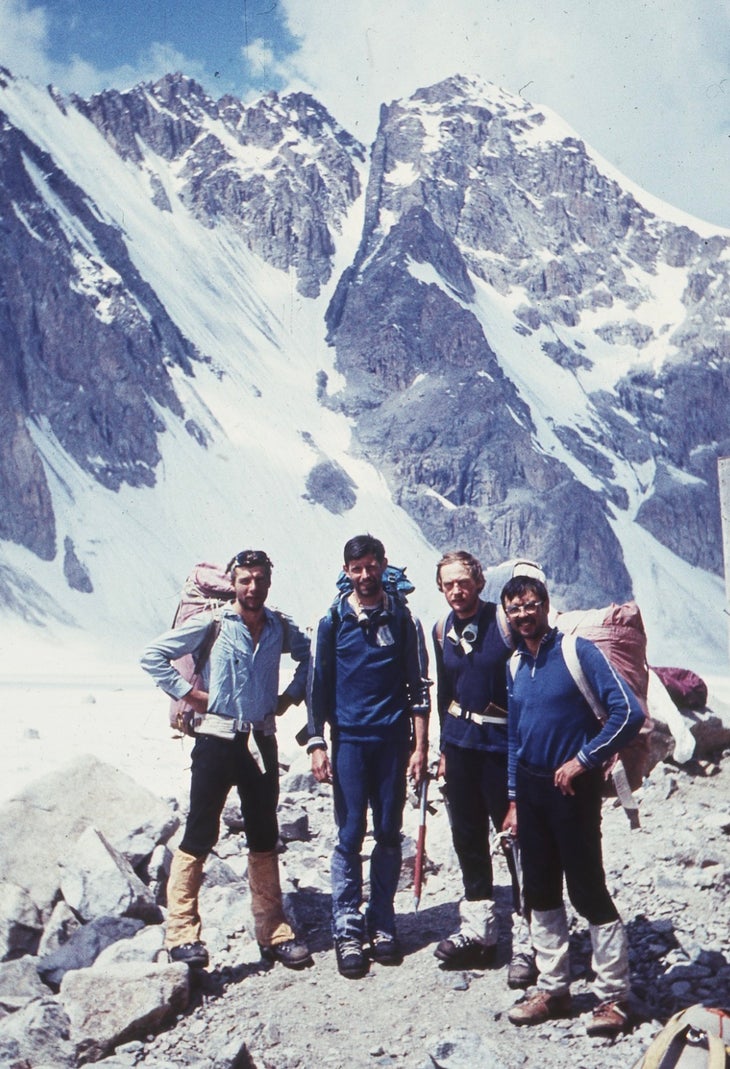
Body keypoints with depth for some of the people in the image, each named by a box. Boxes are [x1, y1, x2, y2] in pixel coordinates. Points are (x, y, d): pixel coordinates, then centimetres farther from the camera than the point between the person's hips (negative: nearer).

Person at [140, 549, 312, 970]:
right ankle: (182, 933, 8)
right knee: (200, 836, -1)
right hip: (217, 740, -4)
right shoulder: (211, 623, -6)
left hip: (261, 741, 4)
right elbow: (154, 655, -5)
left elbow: (310, 656, 25)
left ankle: (274, 932, 20)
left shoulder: (281, 628, 6)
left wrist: (292, 696, 12)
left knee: (265, 839, 11)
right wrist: (189, 693, -9)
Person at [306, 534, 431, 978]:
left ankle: (382, 924, 18)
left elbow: (419, 686, 4)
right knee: (350, 836, -1)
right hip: (349, 741, -1)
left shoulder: (403, 619, 2)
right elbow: (318, 686, 5)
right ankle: (347, 931, 7)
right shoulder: (333, 621, 3)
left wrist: (420, 746, -1)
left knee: (389, 835, 7)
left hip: (392, 741, 1)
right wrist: (317, 744, 0)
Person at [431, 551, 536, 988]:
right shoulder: (443, 631, 8)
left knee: (517, 837, -5)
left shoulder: (505, 621, -10)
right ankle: (478, 930, 24)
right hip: (461, 742, 6)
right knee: (468, 836, 12)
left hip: (503, 742, -6)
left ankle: (526, 940, 4)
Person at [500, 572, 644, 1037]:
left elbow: (629, 712, -17)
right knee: (540, 892, 12)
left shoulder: (578, 652, -11)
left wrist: (583, 760, -15)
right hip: (531, 788, 7)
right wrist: (514, 801, 14)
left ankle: (615, 997, 12)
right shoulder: (517, 664, 9)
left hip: (572, 788, -6)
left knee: (588, 891, -1)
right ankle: (553, 988, 24)